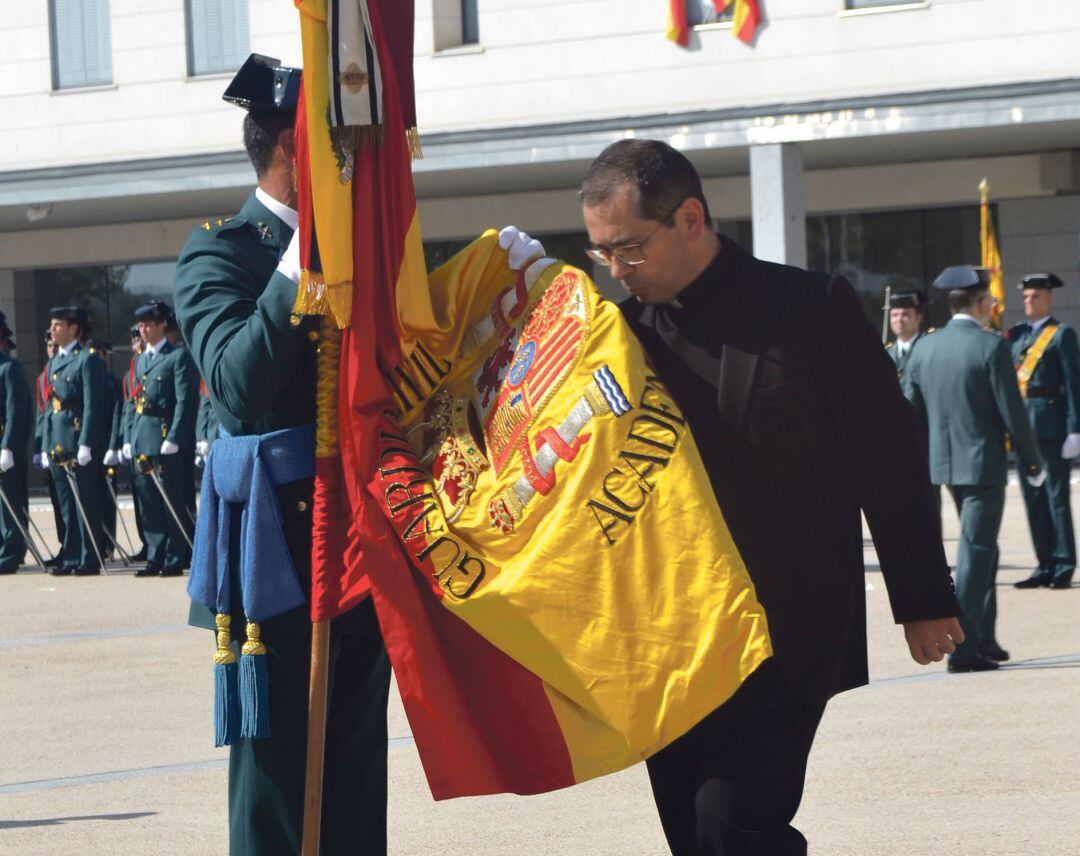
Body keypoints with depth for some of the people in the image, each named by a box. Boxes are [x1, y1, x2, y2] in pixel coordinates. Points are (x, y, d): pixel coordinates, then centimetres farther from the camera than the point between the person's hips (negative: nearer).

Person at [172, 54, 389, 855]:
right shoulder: (221, 252, -8)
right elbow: (239, 387, -23)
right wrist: (303, 263, -26)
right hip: (278, 540, -7)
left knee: (356, 768, 12)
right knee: (277, 765, 0)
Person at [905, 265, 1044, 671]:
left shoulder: (924, 349, 5)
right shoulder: (991, 347, -14)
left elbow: (910, 415, 8)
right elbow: (1013, 414, -14)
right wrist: (1033, 464, -2)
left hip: (945, 466, 6)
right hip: (984, 465, -6)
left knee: (981, 549, 20)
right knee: (975, 554, -3)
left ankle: (983, 639, 25)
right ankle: (962, 648, -6)